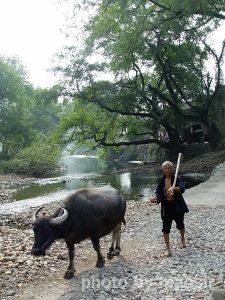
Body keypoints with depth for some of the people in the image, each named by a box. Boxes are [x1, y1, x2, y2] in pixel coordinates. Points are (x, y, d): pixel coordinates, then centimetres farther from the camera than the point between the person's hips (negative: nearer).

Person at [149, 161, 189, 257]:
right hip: (166, 206, 2)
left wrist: (174, 188, -47)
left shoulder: (177, 179, -10)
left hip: (177, 206, -2)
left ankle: (182, 238, 52)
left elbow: (182, 189, -27)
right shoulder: (161, 181, 1)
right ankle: (168, 249, 12)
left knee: (180, 225, 19)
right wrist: (155, 198, -23)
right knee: (166, 228, 0)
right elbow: (158, 193, 0)